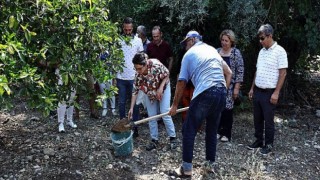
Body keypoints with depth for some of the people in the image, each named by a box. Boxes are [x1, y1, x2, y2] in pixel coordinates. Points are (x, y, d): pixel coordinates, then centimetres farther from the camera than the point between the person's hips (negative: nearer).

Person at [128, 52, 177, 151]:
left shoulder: (156, 65, -35)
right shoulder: (138, 75, -24)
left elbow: (167, 75, -18)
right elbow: (135, 91, -16)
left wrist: (160, 88, -27)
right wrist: (131, 108, -18)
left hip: (163, 89, -3)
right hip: (150, 93, 3)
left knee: (165, 113, -7)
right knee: (151, 116, 2)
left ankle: (172, 138, 7)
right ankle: (154, 140, 14)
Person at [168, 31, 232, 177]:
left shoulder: (189, 54, 9)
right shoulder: (212, 49, 23)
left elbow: (181, 83, 8)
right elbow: (228, 73, 20)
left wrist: (175, 105, 16)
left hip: (204, 94, -6)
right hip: (221, 93, 6)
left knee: (189, 131, 4)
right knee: (212, 130, 19)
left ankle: (187, 169, 6)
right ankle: (210, 164, 27)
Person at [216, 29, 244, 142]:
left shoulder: (236, 53, -5)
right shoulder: (217, 51, 7)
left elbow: (240, 71, -7)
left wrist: (236, 88, -11)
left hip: (229, 86, -4)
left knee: (227, 109, 1)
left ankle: (227, 134, 14)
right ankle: (218, 131, 20)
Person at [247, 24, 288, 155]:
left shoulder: (279, 51, -10)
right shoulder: (261, 51, 11)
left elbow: (283, 73, -12)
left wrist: (276, 92, -16)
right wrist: (252, 88, 15)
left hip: (269, 93, -7)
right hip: (257, 91, 7)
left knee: (268, 120, 3)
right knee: (257, 118, 13)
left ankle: (268, 144, 17)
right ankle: (258, 140, 27)